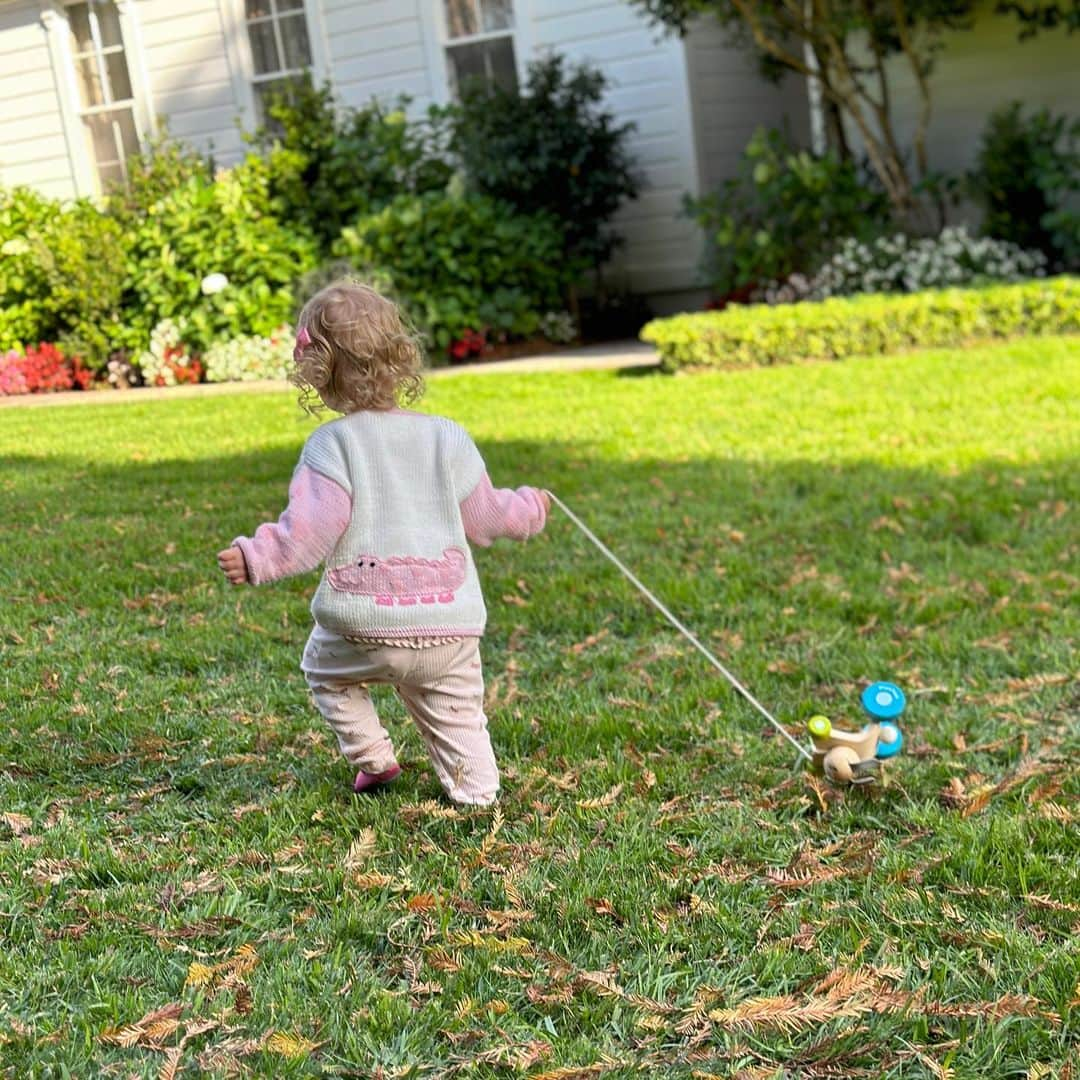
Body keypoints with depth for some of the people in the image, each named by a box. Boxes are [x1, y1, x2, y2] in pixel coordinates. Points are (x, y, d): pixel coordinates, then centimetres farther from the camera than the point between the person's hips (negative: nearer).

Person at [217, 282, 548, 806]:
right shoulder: (446, 437, 3)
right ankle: (475, 789, 13)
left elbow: (311, 528, -16)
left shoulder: (331, 444, -7)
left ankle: (371, 757, 21)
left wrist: (258, 557, -11)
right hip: (451, 631, 2)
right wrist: (528, 508, 31)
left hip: (365, 627, -2)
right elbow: (481, 515, 12)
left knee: (323, 668, 27)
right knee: (457, 714, 19)